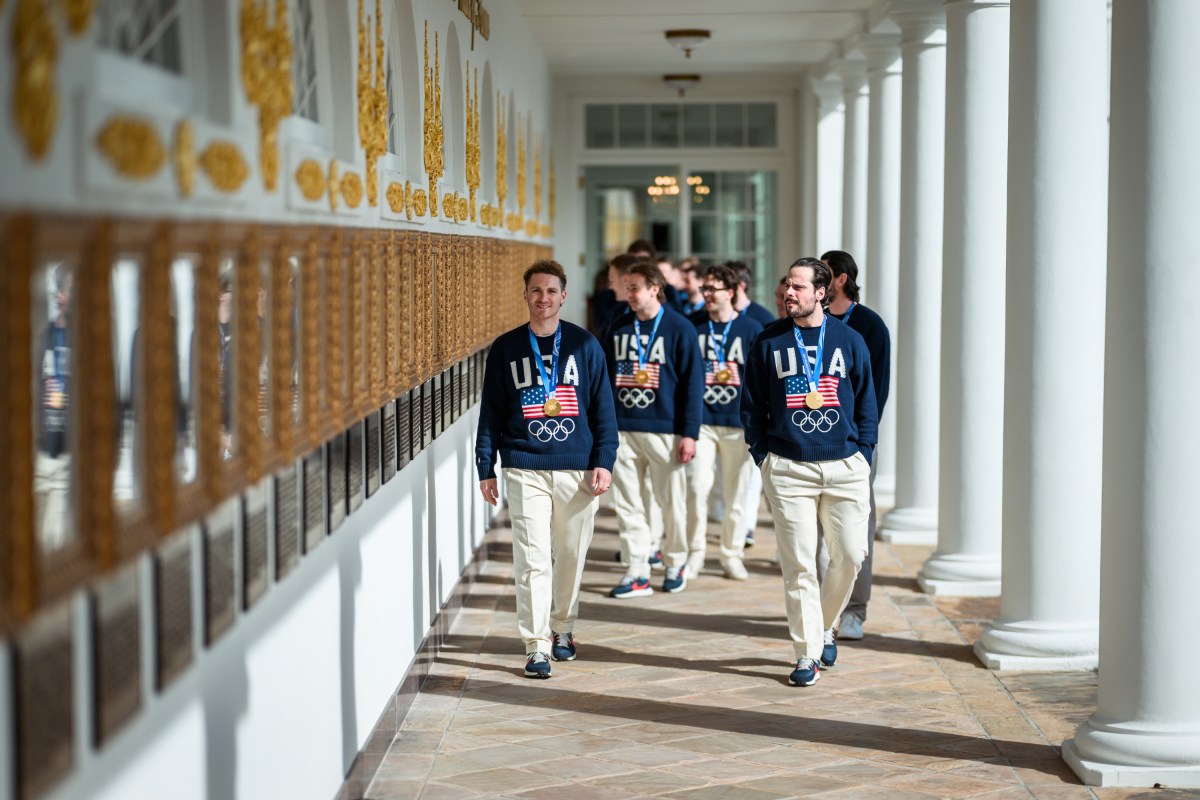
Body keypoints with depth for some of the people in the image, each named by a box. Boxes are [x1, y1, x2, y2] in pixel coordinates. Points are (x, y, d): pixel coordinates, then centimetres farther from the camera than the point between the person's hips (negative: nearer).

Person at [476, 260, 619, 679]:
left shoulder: (585, 345, 5)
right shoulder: (506, 349, 5)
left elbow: (603, 408, 6)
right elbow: (491, 413, 8)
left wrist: (603, 462, -2)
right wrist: (486, 468, 4)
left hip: (578, 469, 1)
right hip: (525, 469, -1)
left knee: (571, 556, 9)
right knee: (533, 558, -6)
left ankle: (562, 629, 28)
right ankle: (536, 646, -4)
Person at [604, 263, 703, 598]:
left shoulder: (679, 329, -3)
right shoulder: (618, 329, 9)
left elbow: (693, 384, -4)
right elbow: (603, 378, 14)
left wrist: (689, 433, -8)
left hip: (664, 430, -4)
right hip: (622, 430, 4)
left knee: (672, 501, 5)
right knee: (627, 503, 2)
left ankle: (676, 563, 23)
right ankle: (636, 572, 8)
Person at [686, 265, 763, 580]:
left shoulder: (751, 329, 2)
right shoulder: (693, 327, 6)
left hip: (738, 423, 0)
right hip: (700, 420, 0)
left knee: (735, 494, 5)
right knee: (697, 488, -8)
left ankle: (732, 555, 17)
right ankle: (694, 552, 6)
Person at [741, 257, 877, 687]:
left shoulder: (849, 340, 6)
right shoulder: (768, 341, 4)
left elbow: (866, 401, 11)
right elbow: (751, 405, 9)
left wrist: (863, 454, 4)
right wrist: (762, 456, 2)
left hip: (845, 466, 1)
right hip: (788, 469, -1)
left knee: (850, 555, 1)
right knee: (798, 563, -2)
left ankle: (825, 626, 26)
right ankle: (807, 652, 5)